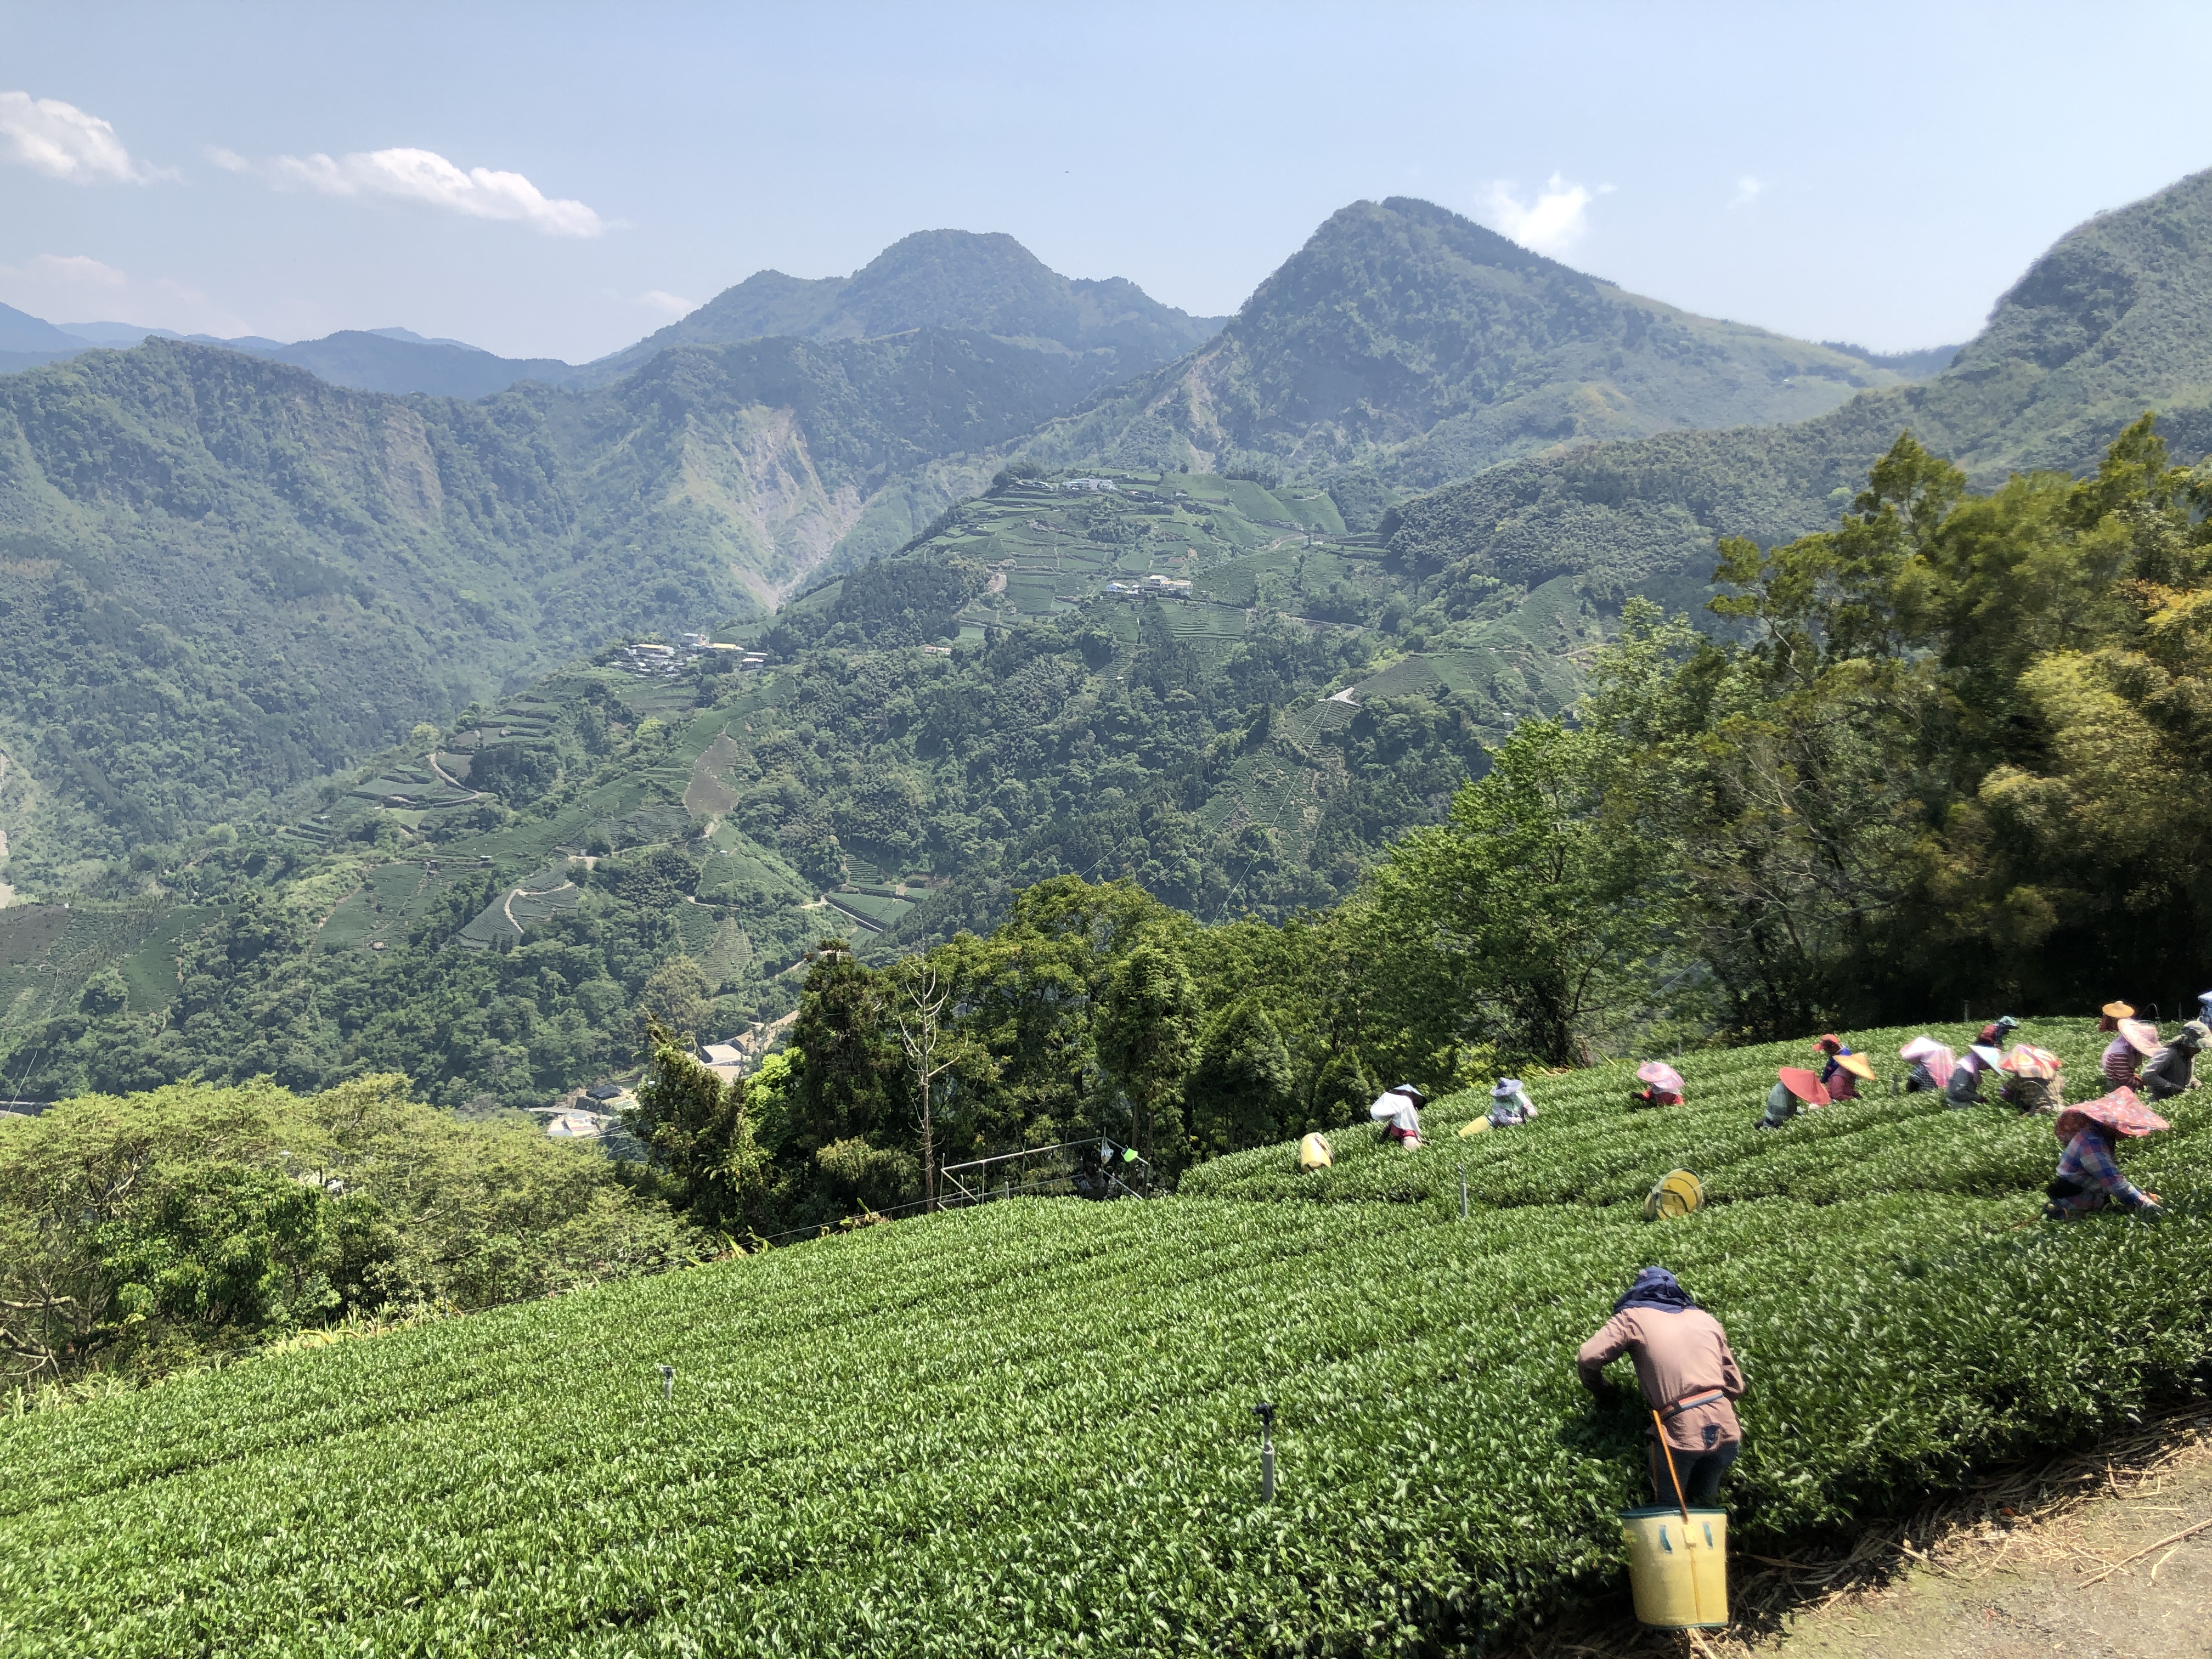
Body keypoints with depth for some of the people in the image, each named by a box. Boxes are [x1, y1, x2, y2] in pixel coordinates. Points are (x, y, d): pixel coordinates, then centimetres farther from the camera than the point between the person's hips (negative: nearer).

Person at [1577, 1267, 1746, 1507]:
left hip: (1681, 1433, -4)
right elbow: (1735, 1385, 21)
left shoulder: (1633, 1317, 8)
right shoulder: (1706, 1319, 21)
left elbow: (1588, 1359, -4)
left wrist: (1602, 1393, 15)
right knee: (1703, 1505, 21)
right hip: (1726, 1430, 4)